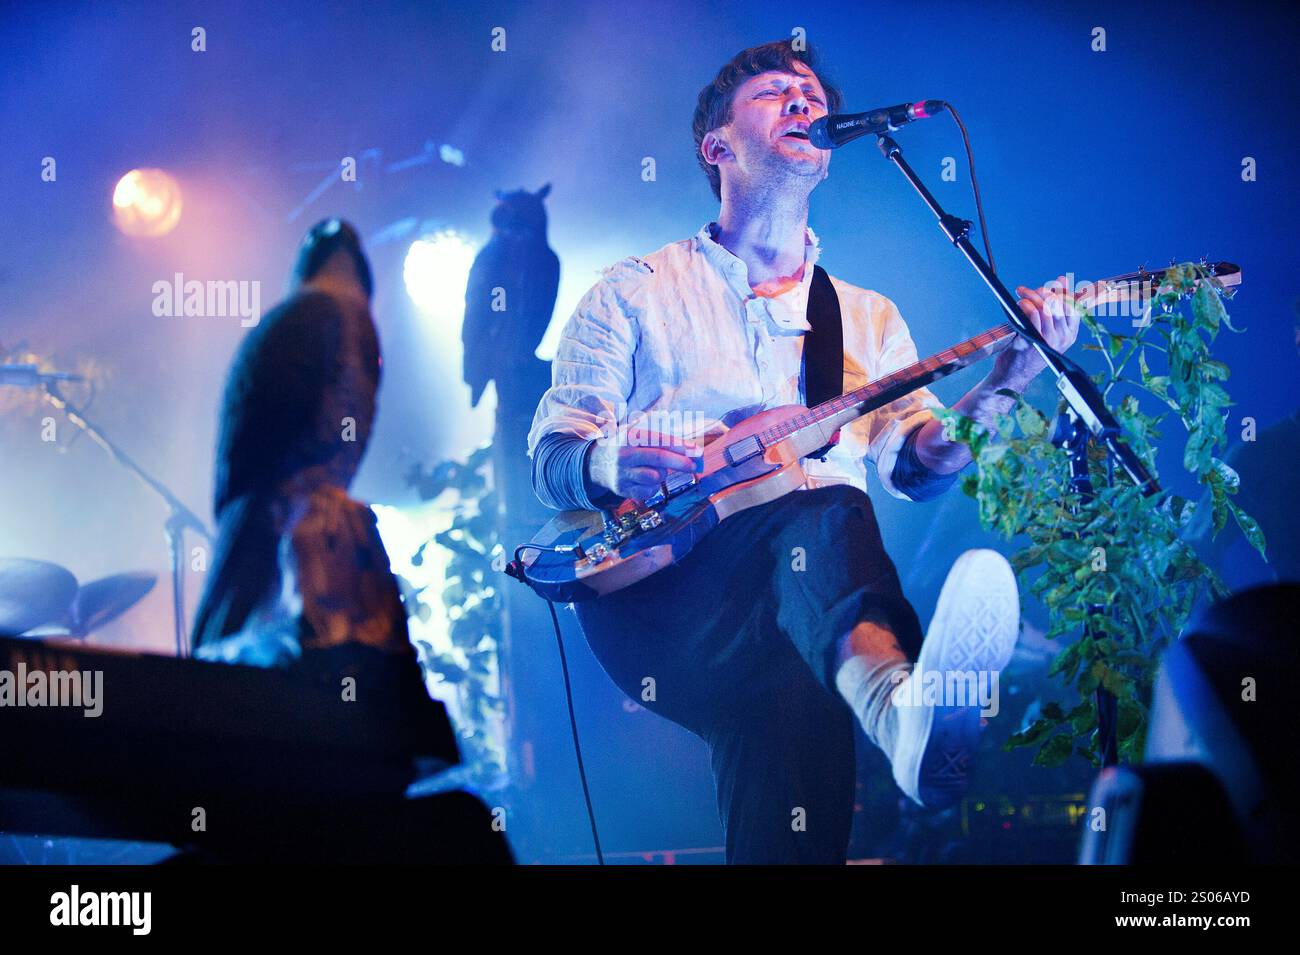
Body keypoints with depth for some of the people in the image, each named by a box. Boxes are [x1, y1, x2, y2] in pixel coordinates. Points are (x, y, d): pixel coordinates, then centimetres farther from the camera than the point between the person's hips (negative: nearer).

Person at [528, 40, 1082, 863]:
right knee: (822, 514, -35)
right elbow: (551, 456, 11)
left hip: (820, 562, 4)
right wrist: (605, 464, -13)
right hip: (660, 577, -4)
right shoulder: (637, 292, 19)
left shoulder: (868, 317, 27)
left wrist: (1010, 377, -5)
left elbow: (918, 465, 12)